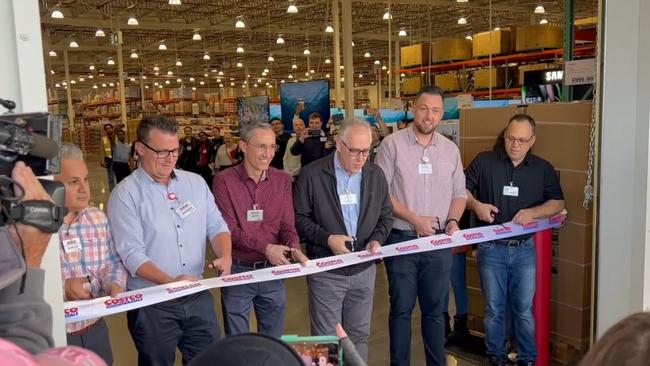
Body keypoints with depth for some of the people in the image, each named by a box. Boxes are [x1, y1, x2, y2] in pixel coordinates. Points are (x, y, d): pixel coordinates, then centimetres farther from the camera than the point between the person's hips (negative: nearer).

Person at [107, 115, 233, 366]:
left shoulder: (196, 183, 5)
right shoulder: (125, 195, -10)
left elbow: (216, 225, 7)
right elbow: (132, 254, -17)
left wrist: (225, 256, -14)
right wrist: (170, 282, -31)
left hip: (198, 297, 4)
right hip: (151, 305, -4)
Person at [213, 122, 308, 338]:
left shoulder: (283, 180, 3)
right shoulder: (225, 180, -8)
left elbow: (287, 225, 1)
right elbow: (228, 229, -13)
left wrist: (294, 248, -20)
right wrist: (265, 247, -24)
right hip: (237, 271, -3)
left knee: (274, 343, 17)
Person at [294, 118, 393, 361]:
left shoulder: (376, 175, 4)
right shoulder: (312, 175, -10)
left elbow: (386, 216, 12)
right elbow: (299, 219, -7)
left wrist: (377, 239, -7)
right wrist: (327, 239, -20)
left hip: (364, 270, 4)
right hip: (326, 272, -4)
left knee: (359, 336, 17)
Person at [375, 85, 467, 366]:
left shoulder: (451, 150, 8)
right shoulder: (392, 144, -6)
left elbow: (459, 193, 13)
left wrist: (453, 221, -5)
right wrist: (415, 219, -14)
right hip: (402, 240, -3)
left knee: (435, 309, 13)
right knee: (401, 308, 6)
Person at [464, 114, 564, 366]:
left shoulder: (543, 168, 5)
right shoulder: (484, 161, -1)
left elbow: (558, 203, 7)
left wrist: (532, 212, -11)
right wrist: (476, 205, -16)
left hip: (524, 249, 1)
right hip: (491, 248, -1)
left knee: (524, 309, 7)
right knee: (494, 309, 9)